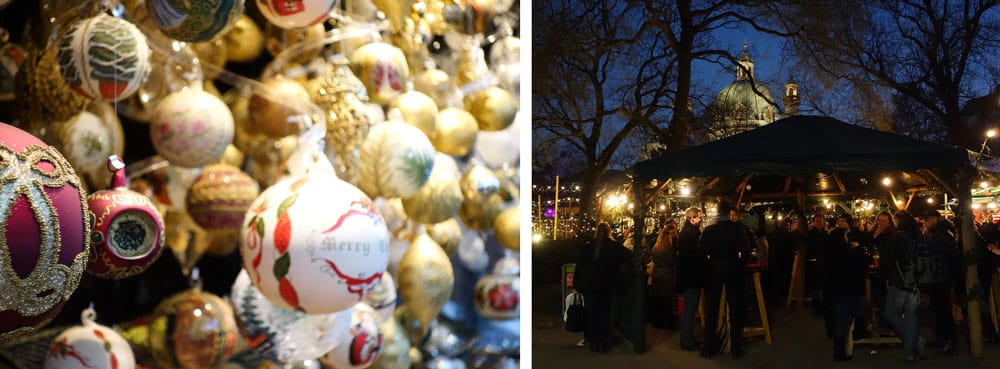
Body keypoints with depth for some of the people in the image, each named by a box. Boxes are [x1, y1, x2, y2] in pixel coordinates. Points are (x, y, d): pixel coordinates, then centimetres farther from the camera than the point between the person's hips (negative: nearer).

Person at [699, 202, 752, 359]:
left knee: (711, 310, 8)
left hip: (714, 271, 1)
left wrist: (710, 264, 7)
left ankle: (709, 348, 10)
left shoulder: (708, 230, -5)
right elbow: (746, 250, -11)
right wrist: (739, 265, 4)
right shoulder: (737, 228, -8)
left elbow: (701, 250, -7)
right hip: (733, 271, -1)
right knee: (735, 309, 8)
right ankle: (736, 349, 11)